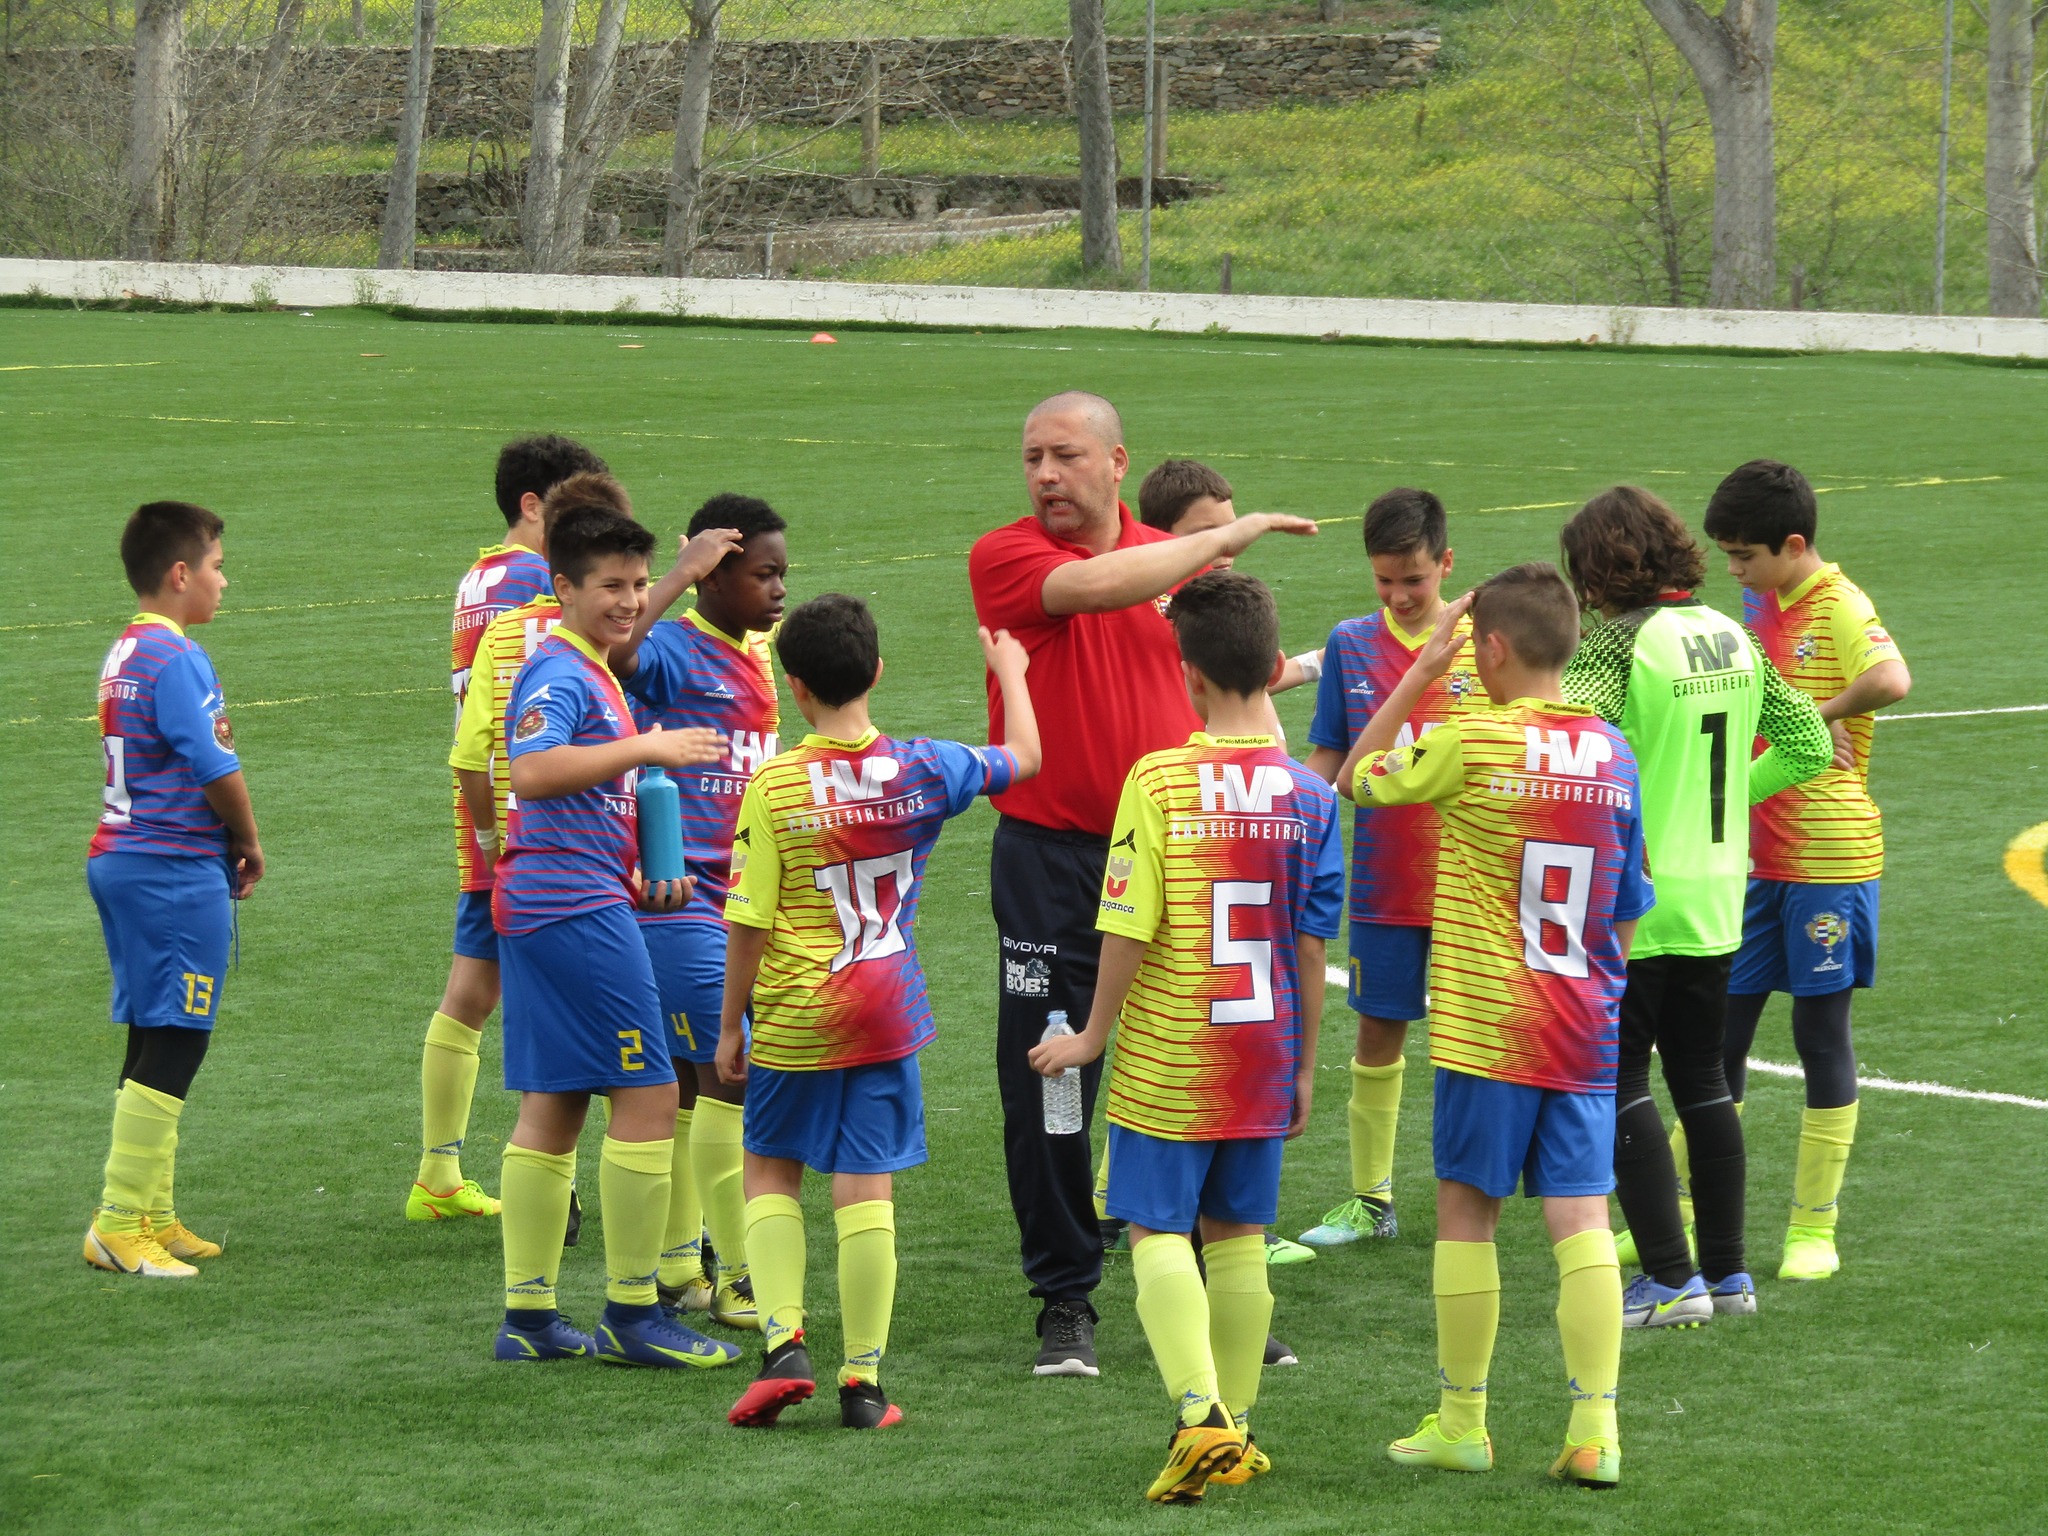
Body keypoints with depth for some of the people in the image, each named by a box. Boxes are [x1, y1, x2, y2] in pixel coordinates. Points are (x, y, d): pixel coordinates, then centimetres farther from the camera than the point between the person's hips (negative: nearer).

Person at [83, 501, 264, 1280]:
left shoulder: (125, 653, 13)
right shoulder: (176, 659, -16)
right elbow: (216, 769, -16)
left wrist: (227, 843, 9)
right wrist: (250, 845, 1)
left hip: (120, 857, 10)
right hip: (176, 870, -10)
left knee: (155, 1043, 14)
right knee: (172, 1046, -7)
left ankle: (149, 1216, 18)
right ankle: (122, 1225, -8)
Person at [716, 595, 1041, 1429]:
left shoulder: (774, 786, -13)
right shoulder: (922, 768, -4)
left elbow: (749, 924, -10)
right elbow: (1024, 757, 15)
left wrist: (730, 1026, 1)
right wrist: (1010, 670, 33)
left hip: (793, 1017, -2)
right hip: (888, 1015, 2)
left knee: (771, 1175, 14)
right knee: (867, 1190, 4)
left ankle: (782, 1342, -1)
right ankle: (862, 1381, 5)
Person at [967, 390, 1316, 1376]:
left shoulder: (1176, 560, 10)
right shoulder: (1006, 556, -4)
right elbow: (1090, 586, -24)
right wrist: (1227, 537, -17)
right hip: (1051, 857, -3)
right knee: (1045, 1085, 0)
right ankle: (1065, 1304, 10)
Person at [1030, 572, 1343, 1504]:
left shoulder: (1158, 781, -13)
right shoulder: (1307, 794, -1)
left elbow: (1129, 929, -14)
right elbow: (1311, 945, 3)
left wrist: (1093, 1036, -1)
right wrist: (1304, 1066, 12)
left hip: (1168, 1059, -4)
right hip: (1261, 1059, 4)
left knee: (1156, 1230, 1)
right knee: (1237, 1234, 14)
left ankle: (1200, 1415, -18)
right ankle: (1235, 1428, 19)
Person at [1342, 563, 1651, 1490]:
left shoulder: (1473, 743, -11)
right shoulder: (1611, 754, 5)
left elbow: (1358, 779, 6)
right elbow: (1628, 911, 12)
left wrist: (1423, 668, 7)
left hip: (1485, 1025, -4)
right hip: (1585, 1031, 4)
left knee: (1466, 1209, 7)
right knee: (1580, 1217, 1)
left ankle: (1461, 1424, 13)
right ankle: (1595, 1430, -7)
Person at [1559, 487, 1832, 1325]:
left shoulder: (1617, 643, -15)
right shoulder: (1733, 638, 7)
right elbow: (1807, 745, 14)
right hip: (1716, 896, 7)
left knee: (1619, 1084, -1)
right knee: (1701, 1077, 16)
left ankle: (1671, 1278, -4)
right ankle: (1728, 1271, 19)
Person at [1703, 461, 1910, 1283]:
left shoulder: (1840, 608, -15)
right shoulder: (1759, 604, 11)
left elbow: (1892, 680, -35)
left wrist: (1824, 715, -21)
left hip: (1828, 859, -7)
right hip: (1755, 858, 7)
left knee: (1821, 1031, 2)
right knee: (1721, 1029, 9)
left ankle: (1814, 1228, 11)